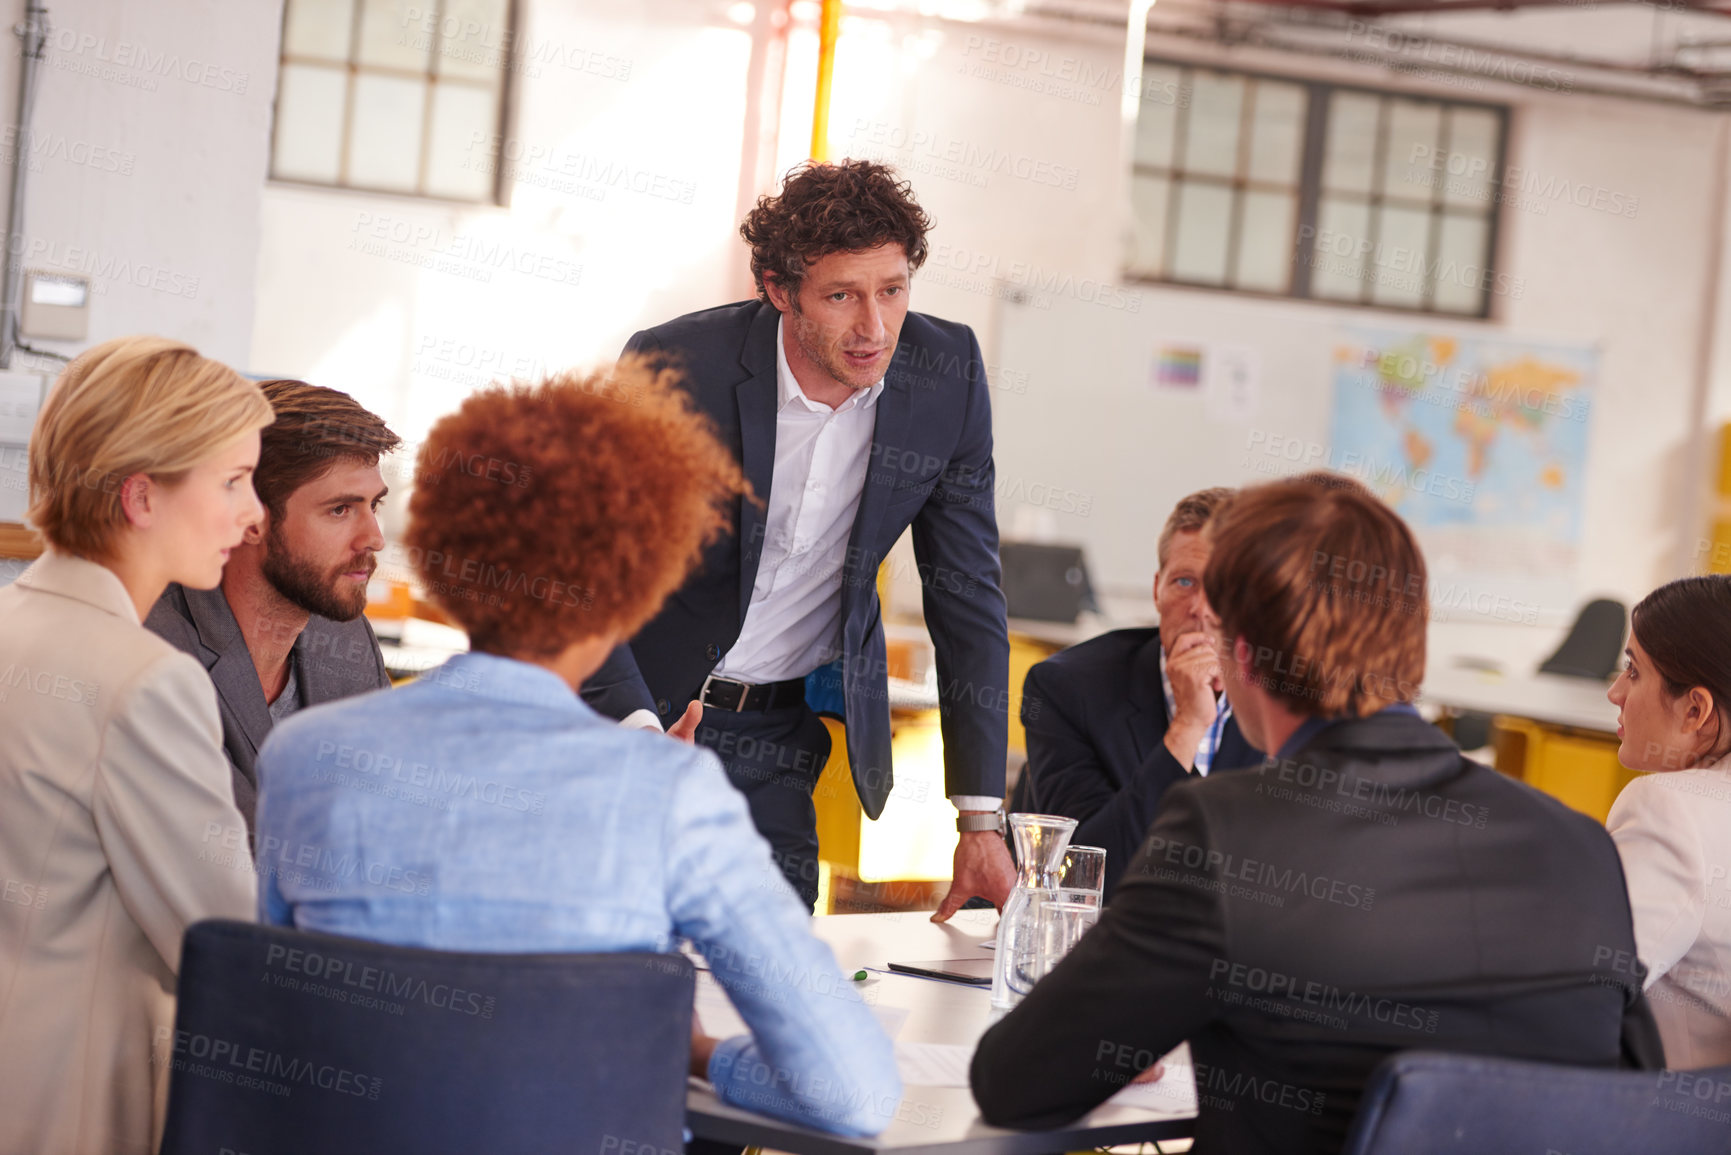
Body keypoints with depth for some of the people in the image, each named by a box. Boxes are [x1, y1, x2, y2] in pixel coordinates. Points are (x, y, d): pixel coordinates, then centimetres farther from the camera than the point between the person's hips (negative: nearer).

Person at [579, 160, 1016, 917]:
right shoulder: (675, 366, -21)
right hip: (638, 707, -2)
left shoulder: (947, 374, -10)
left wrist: (982, 824, -5)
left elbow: (967, 596, -2)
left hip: (782, 740, 3)